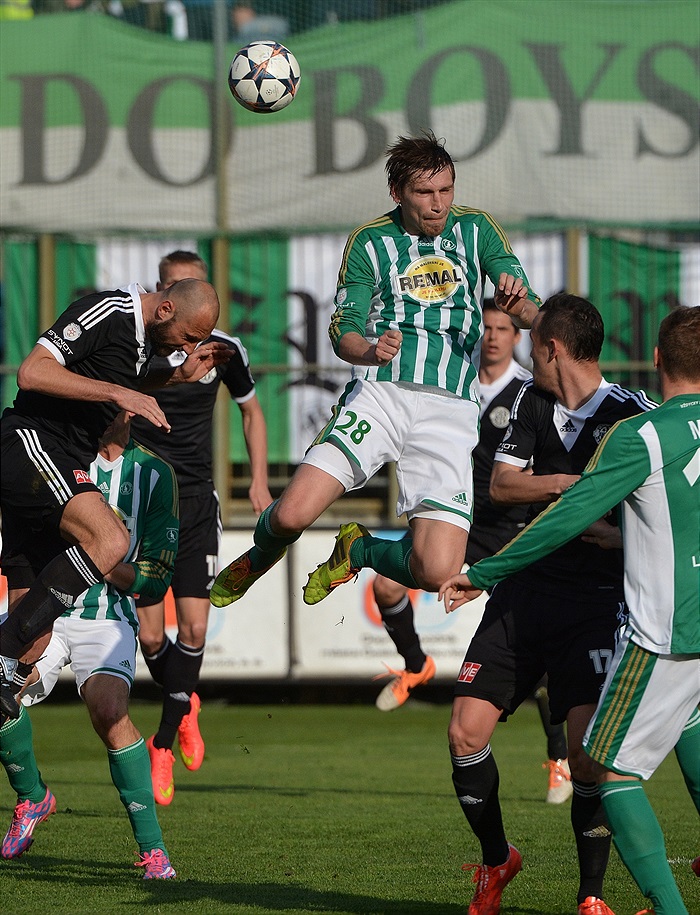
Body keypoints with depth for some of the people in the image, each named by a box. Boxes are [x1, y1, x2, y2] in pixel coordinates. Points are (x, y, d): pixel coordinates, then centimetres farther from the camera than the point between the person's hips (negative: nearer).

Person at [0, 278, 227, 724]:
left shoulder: (146, 341, 17)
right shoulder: (106, 312, -11)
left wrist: (179, 378, 18)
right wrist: (118, 393, -21)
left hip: (66, 468, 10)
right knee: (108, 540, -30)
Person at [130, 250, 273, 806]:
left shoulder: (224, 350, 1)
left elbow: (251, 411, 18)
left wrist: (259, 481, 10)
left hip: (198, 503, 1)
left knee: (194, 628, -10)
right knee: (150, 635, -5)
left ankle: (163, 745, 3)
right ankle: (185, 707, 26)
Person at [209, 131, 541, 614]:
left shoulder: (476, 228, 9)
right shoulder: (370, 241, 7)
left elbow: (530, 314, 6)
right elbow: (344, 330, 3)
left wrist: (517, 301, -19)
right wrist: (369, 352, -21)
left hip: (452, 410, 1)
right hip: (381, 391, 0)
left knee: (437, 571, -15)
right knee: (292, 515, -20)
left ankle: (359, 549, 21)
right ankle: (260, 557, 20)